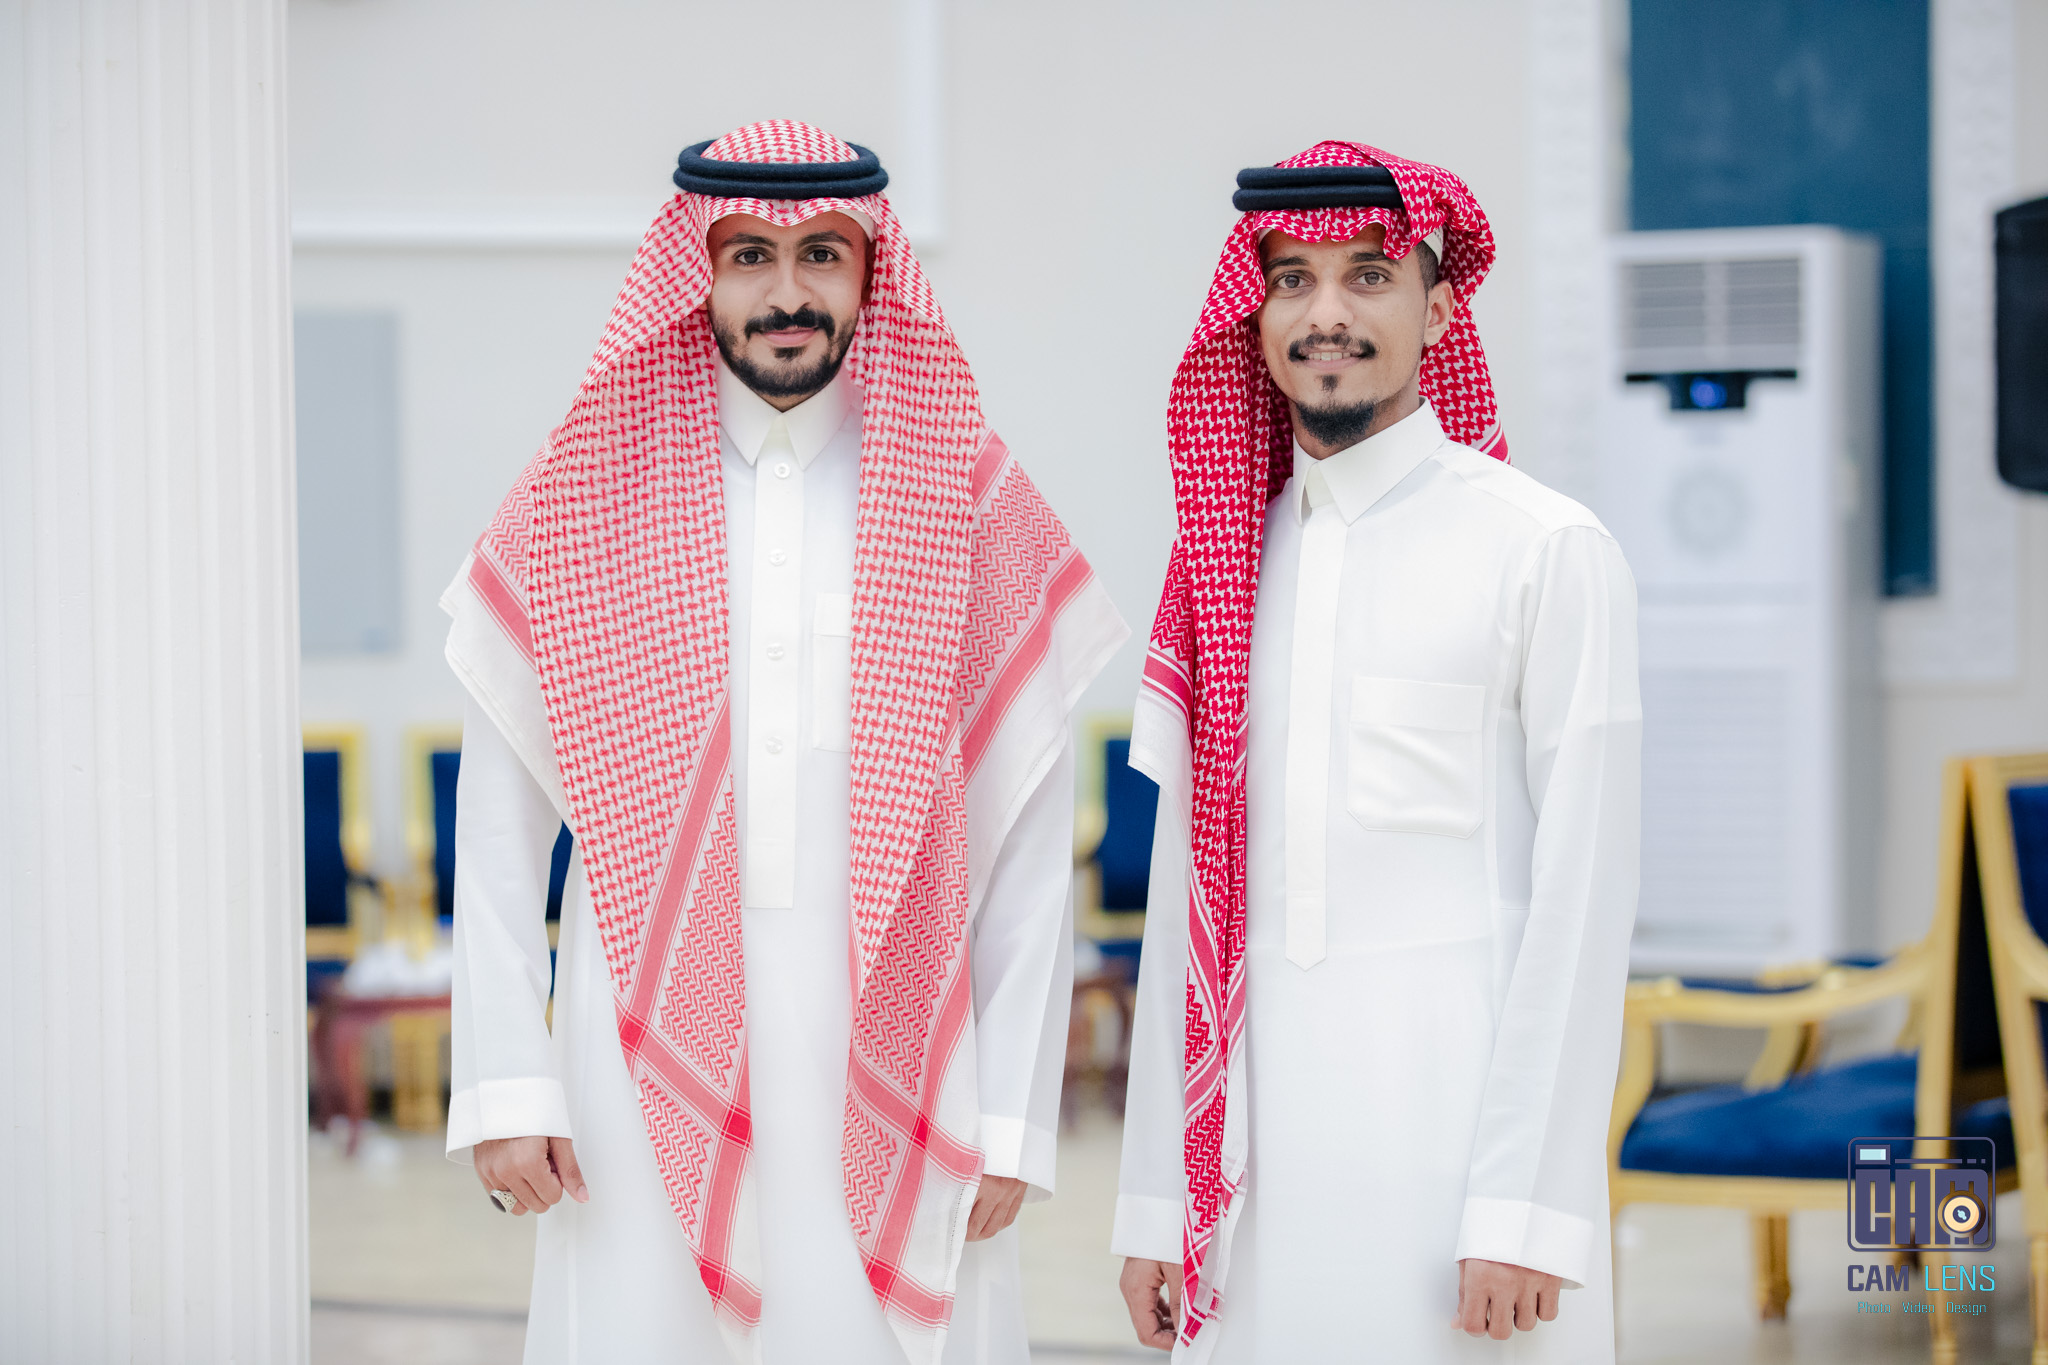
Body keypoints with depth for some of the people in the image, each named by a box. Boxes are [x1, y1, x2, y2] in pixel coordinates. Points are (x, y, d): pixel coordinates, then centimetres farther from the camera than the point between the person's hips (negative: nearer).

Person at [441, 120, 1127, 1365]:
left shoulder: (968, 506, 4)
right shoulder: (586, 503, 5)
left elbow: (1031, 840, 2)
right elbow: (500, 817, 5)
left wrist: (1014, 1117, -2)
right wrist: (505, 1085, -3)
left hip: (887, 1056, 0)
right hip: (650, 1041, 0)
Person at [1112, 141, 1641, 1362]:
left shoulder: (1550, 552, -4)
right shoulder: (1225, 565, 12)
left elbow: (1581, 903, -8)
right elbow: (1190, 887, 13)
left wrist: (1524, 1209, -13)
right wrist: (1155, 1200, 10)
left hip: (1457, 1114, -4)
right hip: (1256, 1152, 5)